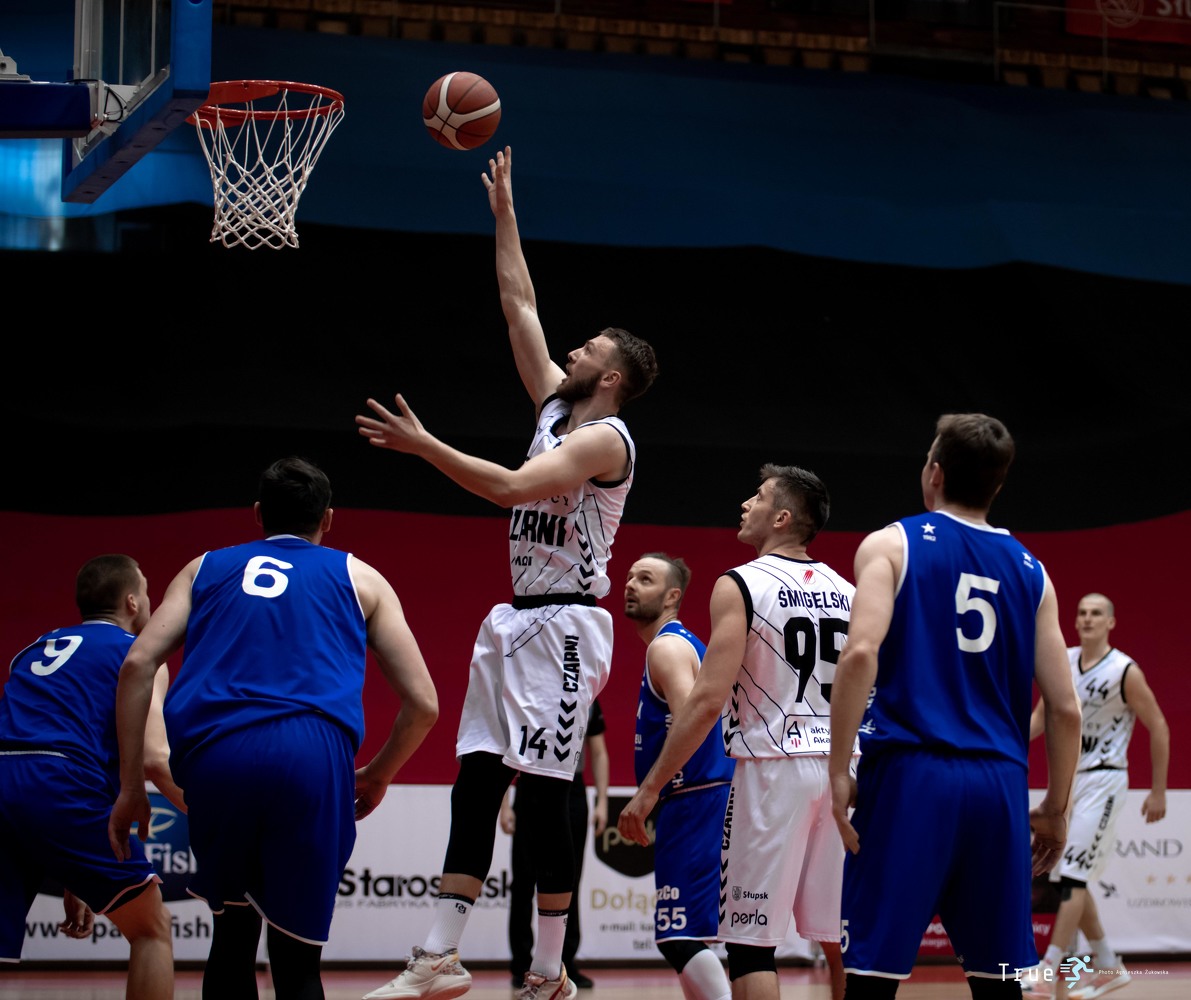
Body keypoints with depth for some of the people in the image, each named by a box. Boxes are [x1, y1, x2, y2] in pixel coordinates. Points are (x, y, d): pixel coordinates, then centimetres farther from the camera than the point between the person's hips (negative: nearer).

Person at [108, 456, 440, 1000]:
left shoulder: (206, 567, 27)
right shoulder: (358, 578, 25)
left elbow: (137, 664, 12)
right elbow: (423, 704, 18)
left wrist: (131, 788, 13)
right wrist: (378, 776, 35)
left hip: (215, 752, 1)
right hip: (313, 753, -1)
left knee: (233, 929, 21)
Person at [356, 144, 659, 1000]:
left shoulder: (606, 438, -12)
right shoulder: (556, 404, 14)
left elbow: (512, 487, -25)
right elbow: (520, 304, 20)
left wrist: (423, 446, -25)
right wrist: (505, 212, 19)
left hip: (564, 626, -9)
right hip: (517, 622, 9)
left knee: (544, 797, -7)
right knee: (475, 784, 2)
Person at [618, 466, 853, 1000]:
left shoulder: (739, 585, -7)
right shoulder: (846, 591, 12)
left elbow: (708, 699, -15)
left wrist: (649, 788, -12)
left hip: (773, 769, -6)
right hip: (841, 769, 6)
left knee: (750, 941, -1)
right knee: (841, 940, 10)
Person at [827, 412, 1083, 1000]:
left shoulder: (892, 545, 3)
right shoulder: (1030, 571, 14)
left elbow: (861, 653, -14)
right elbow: (1065, 708, 9)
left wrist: (839, 773, -11)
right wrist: (1055, 809, 19)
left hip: (909, 775, -4)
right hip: (999, 784, 4)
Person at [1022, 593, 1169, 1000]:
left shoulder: (1125, 672, -12)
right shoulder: (1063, 662, 5)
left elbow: (1158, 728, -6)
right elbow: (1042, 716, 13)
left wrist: (1158, 792, -5)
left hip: (1104, 780, -7)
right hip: (1068, 779, 7)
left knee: (1073, 875, -15)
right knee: (1070, 879, 10)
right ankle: (1108, 967, 22)